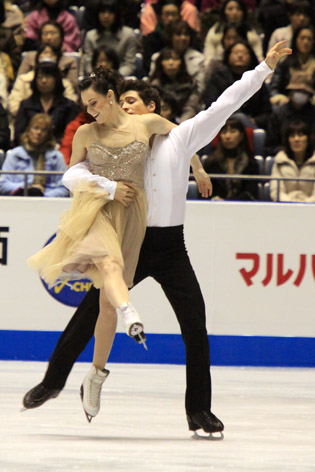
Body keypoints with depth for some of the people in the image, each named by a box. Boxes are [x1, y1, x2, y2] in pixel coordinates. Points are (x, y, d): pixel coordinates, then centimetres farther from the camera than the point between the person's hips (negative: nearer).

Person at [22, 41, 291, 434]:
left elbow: (224, 105, 2)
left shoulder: (180, 138, 3)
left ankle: (199, 410, 7)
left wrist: (264, 68, 0)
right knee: (89, 313, -1)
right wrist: (109, 187, -22)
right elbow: (73, 175, -6)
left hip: (170, 246, 0)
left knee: (195, 326, -4)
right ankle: (54, 380, 15)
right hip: (131, 243, 0)